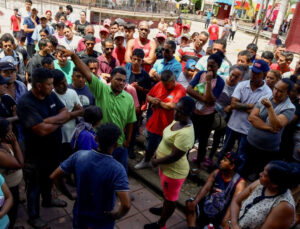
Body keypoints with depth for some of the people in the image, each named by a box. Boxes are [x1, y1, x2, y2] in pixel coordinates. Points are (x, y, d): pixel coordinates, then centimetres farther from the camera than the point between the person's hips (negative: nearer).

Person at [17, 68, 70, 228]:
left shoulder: (51, 95, -4)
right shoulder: (25, 104, -27)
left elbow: (66, 114, -7)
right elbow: (43, 130, -33)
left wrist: (50, 120, -25)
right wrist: (59, 121, -16)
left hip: (54, 149, 7)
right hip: (37, 153, -7)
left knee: (49, 178, 29)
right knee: (35, 185, 15)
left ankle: (47, 200, 56)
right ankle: (33, 216, 36)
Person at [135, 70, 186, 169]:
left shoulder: (180, 90, -19)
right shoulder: (159, 84, -1)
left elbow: (171, 106, -29)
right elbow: (148, 96, 10)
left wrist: (159, 102, -12)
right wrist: (152, 100, -13)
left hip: (167, 127, -6)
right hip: (153, 123, 6)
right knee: (149, 145, 25)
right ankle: (146, 161, 50)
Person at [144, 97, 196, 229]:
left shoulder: (185, 134, -35)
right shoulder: (177, 121, -5)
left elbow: (174, 156, -31)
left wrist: (156, 162, -16)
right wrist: (158, 153, 0)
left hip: (174, 171, -9)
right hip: (166, 167, 9)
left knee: (171, 198, 16)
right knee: (167, 193, 31)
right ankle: (164, 210, 57)